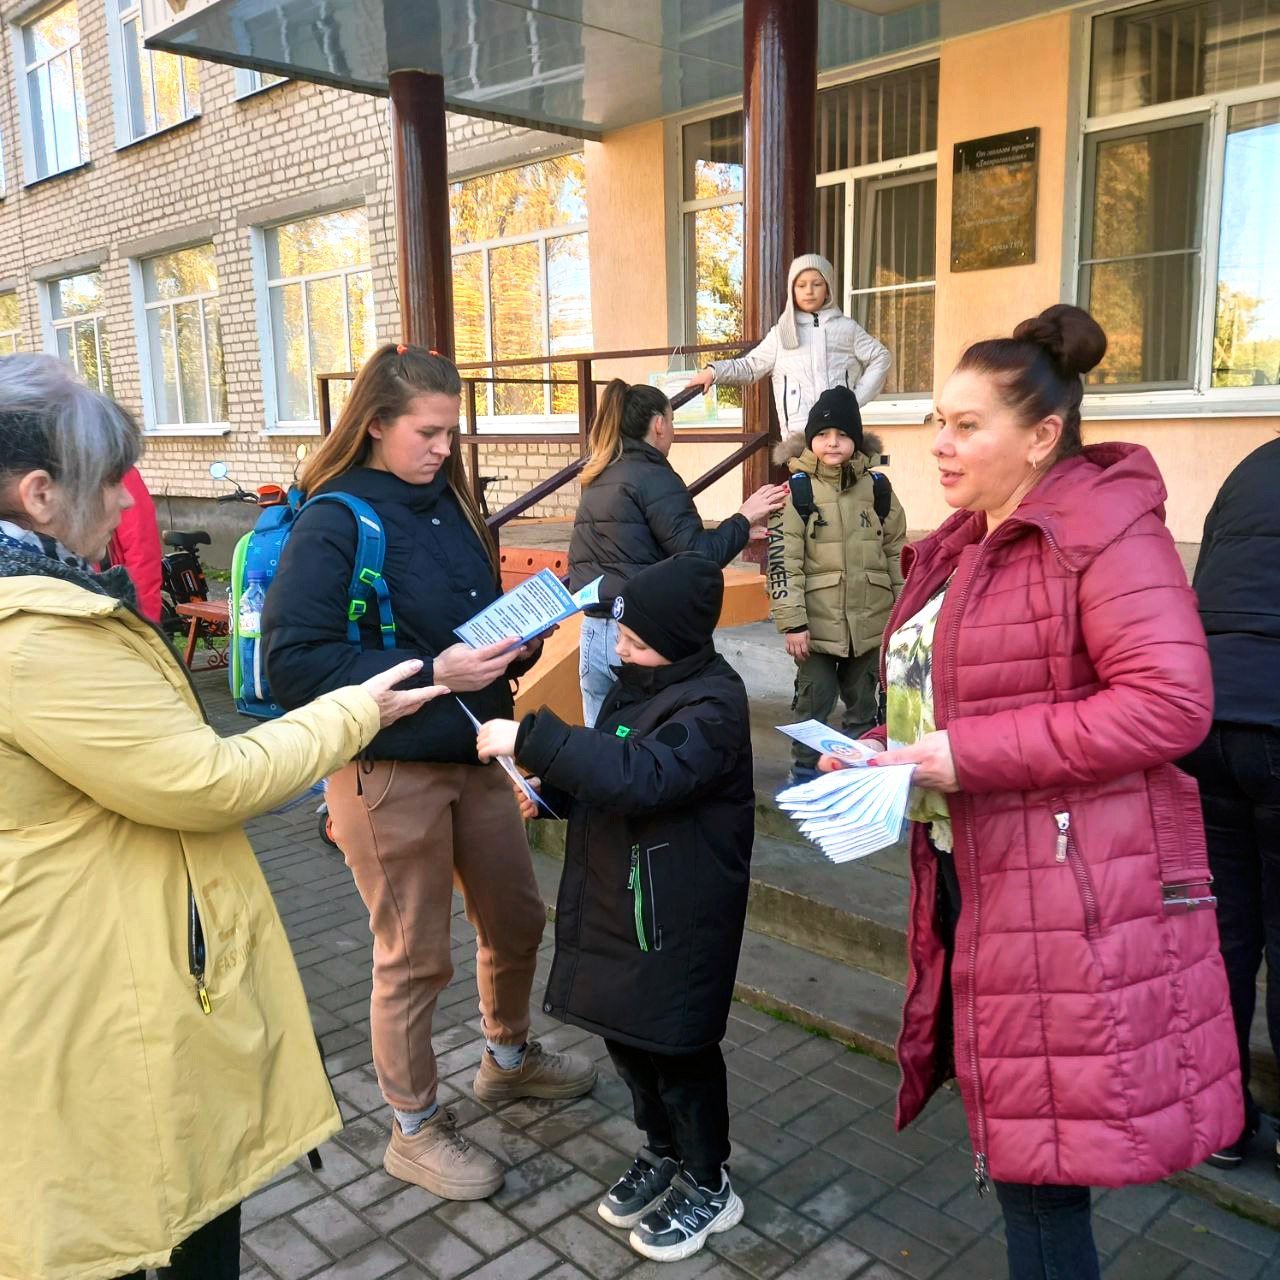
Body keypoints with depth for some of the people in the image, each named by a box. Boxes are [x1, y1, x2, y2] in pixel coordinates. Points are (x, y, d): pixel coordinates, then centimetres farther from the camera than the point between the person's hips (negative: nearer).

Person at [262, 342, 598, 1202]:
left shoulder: (448, 504, 6)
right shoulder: (334, 523, -15)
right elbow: (292, 662, -22)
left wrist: (517, 644, -5)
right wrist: (430, 673, -27)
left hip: (474, 755, 7)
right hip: (388, 771, -7)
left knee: (517, 918, 20)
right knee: (415, 956, 8)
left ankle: (509, 1058, 48)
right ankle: (415, 1131, 31)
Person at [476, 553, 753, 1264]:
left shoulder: (713, 703, -22)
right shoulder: (639, 682, 5)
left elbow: (642, 775, -36)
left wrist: (532, 739, -37)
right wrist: (551, 789, 0)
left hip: (677, 918, -8)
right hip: (616, 901, 8)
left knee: (678, 1045, 7)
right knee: (625, 1030, 20)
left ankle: (708, 1186, 30)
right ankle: (662, 1152, 43)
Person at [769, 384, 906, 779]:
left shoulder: (876, 487, 3)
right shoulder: (797, 491, -7)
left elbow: (896, 551, 10)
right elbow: (783, 561, -10)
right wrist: (792, 622, -13)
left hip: (870, 621, 3)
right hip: (817, 622, -3)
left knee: (863, 702, 15)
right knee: (814, 700, 7)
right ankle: (805, 771, 22)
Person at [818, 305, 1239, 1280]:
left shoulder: (1105, 529, -13)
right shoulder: (962, 545, 14)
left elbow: (1170, 703, -23)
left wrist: (968, 755, -23)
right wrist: (891, 755, 4)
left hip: (1072, 898, -8)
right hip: (971, 880, 9)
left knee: (1042, 1162, 2)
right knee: (1012, 1133, 20)